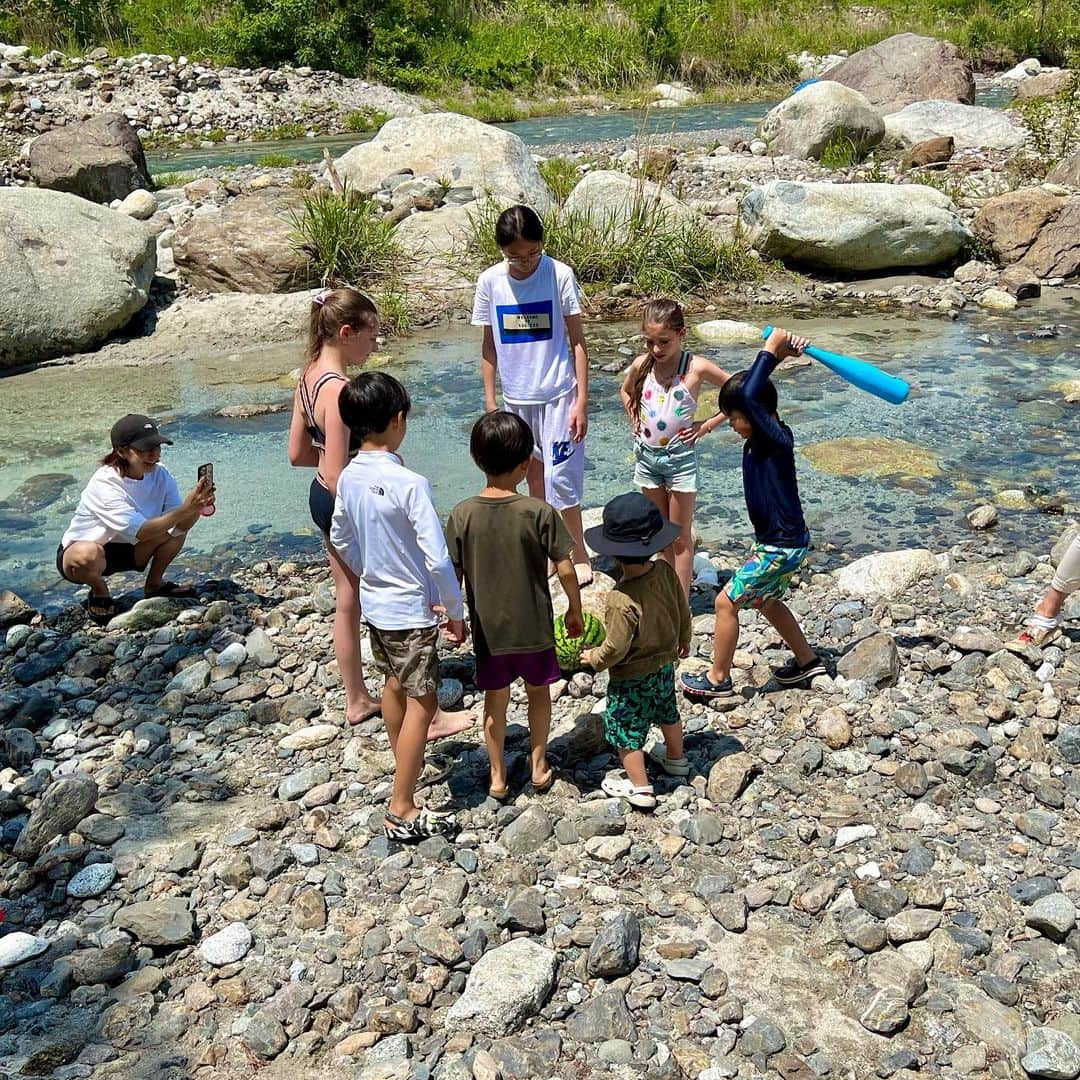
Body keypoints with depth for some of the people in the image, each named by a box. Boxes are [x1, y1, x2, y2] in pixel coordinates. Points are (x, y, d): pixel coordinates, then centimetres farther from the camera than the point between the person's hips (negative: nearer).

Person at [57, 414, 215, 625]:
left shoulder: (160, 475, -11)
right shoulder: (104, 484, -28)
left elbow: (180, 527, -19)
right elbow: (140, 532, -37)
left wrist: (196, 508, -39)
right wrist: (184, 509, -44)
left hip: (128, 549, 5)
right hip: (80, 551, -5)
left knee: (180, 525, -15)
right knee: (88, 555, -41)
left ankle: (154, 584, 6)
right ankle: (99, 592, -5)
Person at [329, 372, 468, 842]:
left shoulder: (349, 477, -3)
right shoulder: (409, 484, -25)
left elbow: (340, 538, 12)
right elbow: (438, 559, -25)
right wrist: (456, 612, -12)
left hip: (374, 604, 8)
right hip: (411, 611, -8)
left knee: (394, 684, 27)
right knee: (421, 704, 2)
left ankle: (403, 761, 49)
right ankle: (402, 811, 6)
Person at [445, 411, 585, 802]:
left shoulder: (462, 515, -13)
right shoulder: (539, 512, -17)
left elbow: (453, 576, -6)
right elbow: (565, 568, -13)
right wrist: (575, 610, 4)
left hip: (488, 628, 1)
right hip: (534, 626, -1)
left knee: (495, 700, 18)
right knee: (538, 692, 22)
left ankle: (497, 777, 28)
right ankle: (539, 766, 34)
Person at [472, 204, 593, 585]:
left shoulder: (559, 274, -11)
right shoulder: (490, 282, -4)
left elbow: (576, 340, -7)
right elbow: (489, 345, 5)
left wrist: (581, 400, -11)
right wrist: (490, 401, 4)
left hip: (557, 395, -3)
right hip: (516, 397, 3)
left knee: (559, 476, -4)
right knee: (533, 474, 14)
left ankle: (579, 555, 12)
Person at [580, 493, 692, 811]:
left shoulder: (622, 600, -36)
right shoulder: (666, 572, -16)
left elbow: (616, 648, -29)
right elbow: (683, 610, 0)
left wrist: (594, 658, -8)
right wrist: (683, 640, 19)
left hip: (632, 678, -7)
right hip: (665, 664, 7)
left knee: (625, 730, 12)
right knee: (667, 712, 30)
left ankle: (639, 787, 23)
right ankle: (676, 758, 52)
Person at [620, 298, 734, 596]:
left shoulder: (696, 367, -15)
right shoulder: (642, 365, -3)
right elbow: (625, 391, 20)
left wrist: (706, 426, -10)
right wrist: (635, 419, 6)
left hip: (680, 456, -4)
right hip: (646, 456, 4)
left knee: (680, 536, 3)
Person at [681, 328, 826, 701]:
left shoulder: (776, 439, -24)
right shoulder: (761, 437, 2)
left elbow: (750, 394, -38)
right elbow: (752, 393, 16)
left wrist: (773, 351, -27)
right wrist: (778, 354, 6)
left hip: (782, 546, -10)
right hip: (780, 541, 10)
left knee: (726, 602, -3)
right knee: (767, 602, 26)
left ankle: (718, 678, 11)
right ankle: (807, 660, 39)